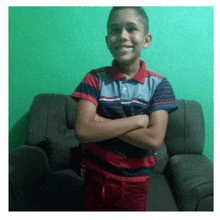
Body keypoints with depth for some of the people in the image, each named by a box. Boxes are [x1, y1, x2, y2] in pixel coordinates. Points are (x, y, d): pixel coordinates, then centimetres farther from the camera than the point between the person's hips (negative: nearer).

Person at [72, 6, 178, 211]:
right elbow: (83, 130, -22)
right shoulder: (95, 78, -10)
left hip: (136, 182, 0)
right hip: (96, 178, 1)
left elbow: (154, 139, -20)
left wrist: (102, 122, -20)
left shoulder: (159, 84, -10)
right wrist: (138, 120, -21)